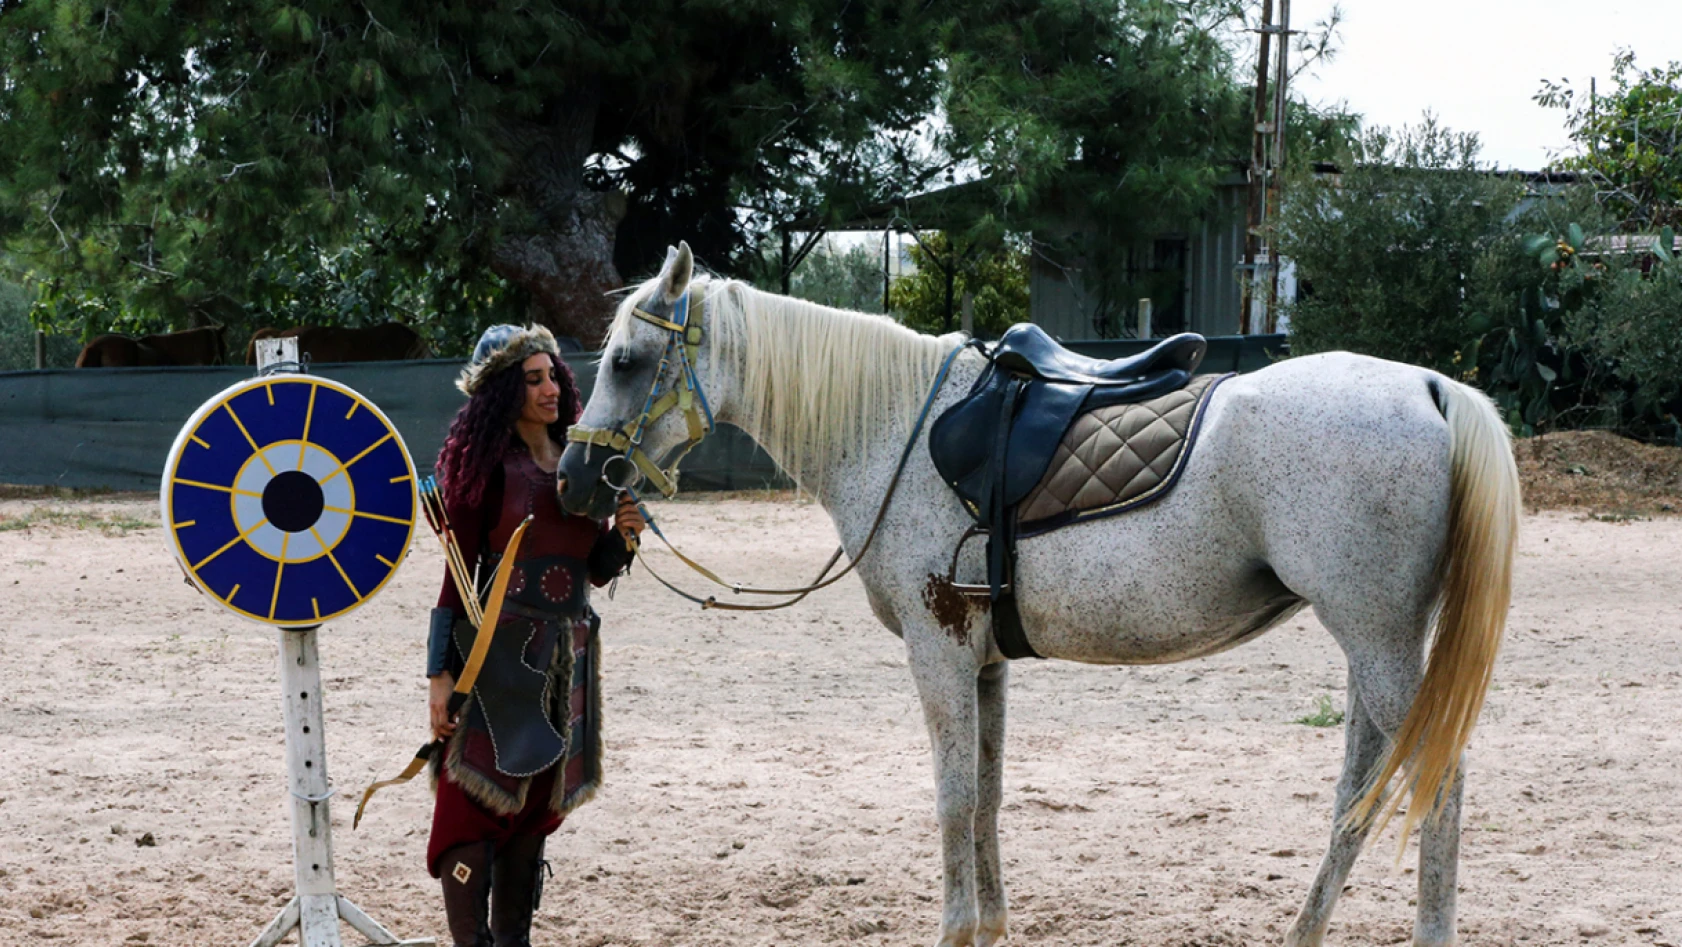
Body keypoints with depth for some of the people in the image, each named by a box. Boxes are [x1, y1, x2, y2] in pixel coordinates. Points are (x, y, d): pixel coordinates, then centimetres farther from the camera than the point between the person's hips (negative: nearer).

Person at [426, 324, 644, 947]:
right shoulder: (487, 466, -6)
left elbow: (597, 571, 16)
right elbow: (458, 572, -7)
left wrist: (623, 538, -6)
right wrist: (441, 672, -11)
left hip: (566, 658, 6)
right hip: (497, 654, -6)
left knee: (535, 809, 11)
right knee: (475, 805, -7)